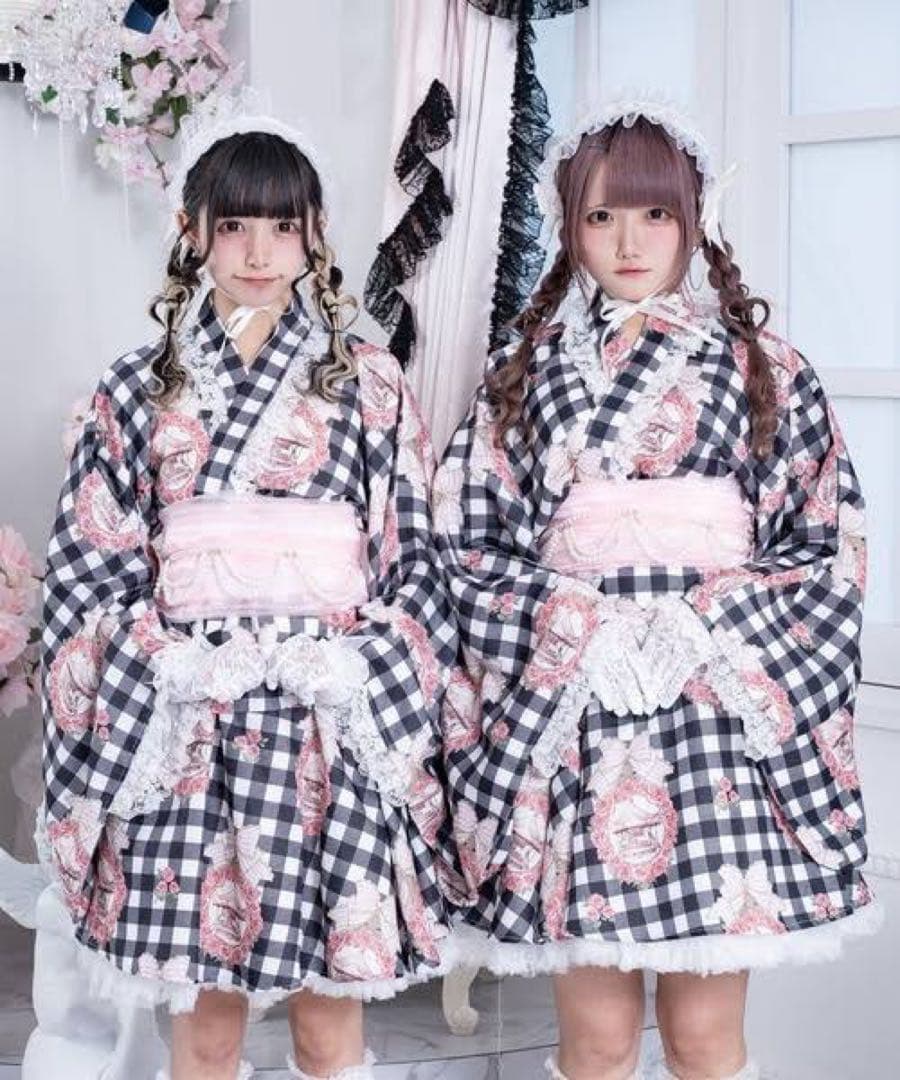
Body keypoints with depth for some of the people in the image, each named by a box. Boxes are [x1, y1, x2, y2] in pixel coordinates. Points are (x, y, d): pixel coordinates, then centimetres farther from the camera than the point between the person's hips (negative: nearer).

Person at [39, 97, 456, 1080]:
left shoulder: (372, 385, 6)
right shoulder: (137, 391, 7)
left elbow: (411, 562, 5)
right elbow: (89, 569, 6)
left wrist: (370, 678, -9)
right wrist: (158, 669, -8)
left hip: (330, 728, 0)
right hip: (184, 730, 1)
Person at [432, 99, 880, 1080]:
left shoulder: (763, 369, 8)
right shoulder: (523, 372, 10)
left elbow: (827, 550, 4)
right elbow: (467, 542, 6)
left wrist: (702, 631, -8)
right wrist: (577, 635, -6)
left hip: (723, 718, 0)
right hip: (565, 717, 1)